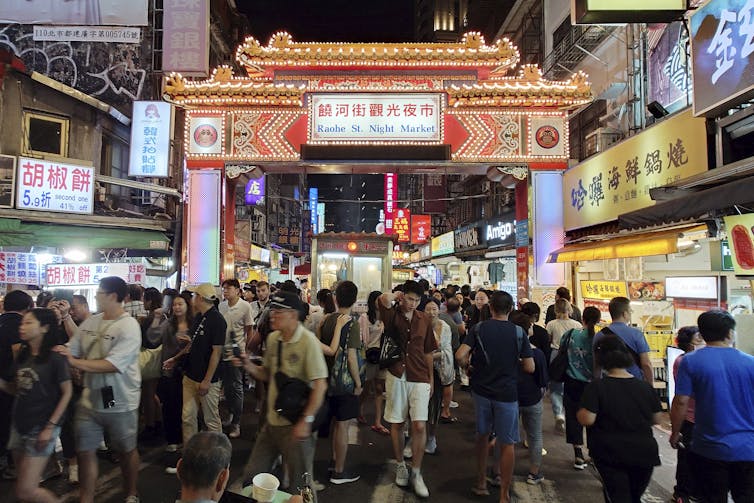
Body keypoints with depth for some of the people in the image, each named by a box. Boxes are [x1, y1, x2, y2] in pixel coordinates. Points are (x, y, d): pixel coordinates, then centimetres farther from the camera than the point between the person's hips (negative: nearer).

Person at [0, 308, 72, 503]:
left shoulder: (55, 357, -13)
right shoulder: (22, 355, 7)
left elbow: (67, 392, -10)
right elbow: (17, 388, 13)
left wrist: (51, 426, -14)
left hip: (42, 427, -7)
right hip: (19, 425, 7)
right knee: (24, 486, 16)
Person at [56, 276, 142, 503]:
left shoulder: (129, 326, -19)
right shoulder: (90, 322, 2)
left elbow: (112, 365, -25)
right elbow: (70, 353, 6)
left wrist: (75, 362, -23)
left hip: (120, 404, -5)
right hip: (89, 400, 5)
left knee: (126, 450, 14)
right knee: (85, 451, 12)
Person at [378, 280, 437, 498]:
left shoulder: (424, 320, 5)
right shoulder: (392, 315, -3)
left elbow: (428, 352, 12)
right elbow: (384, 299, -29)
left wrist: (431, 378, 13)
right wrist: (397, 295, -11)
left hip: (419, 378, 1)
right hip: (396, 376, -1)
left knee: (419, 426, -6)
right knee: (396, 424, 10)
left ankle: (416, 473, 11)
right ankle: (400, 466, 30)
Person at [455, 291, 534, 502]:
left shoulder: (479, 328, -6)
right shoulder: (518, 332, -10)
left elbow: (460, 356, -16)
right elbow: (530, 368, -8)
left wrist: (467, 365, 5)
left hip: (481, 390, 2)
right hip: (507, 393, -2)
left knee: (483, 435, 21)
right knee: (507, 444, 9)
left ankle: (481, 483, 31)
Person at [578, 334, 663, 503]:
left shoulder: (596, 386, -14)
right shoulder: (645, 387, -1)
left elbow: (587, 419, -21)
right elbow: (657, 419, 7)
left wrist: (579, 412, 0)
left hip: (611, 455, -4)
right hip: (645, 454, 5)